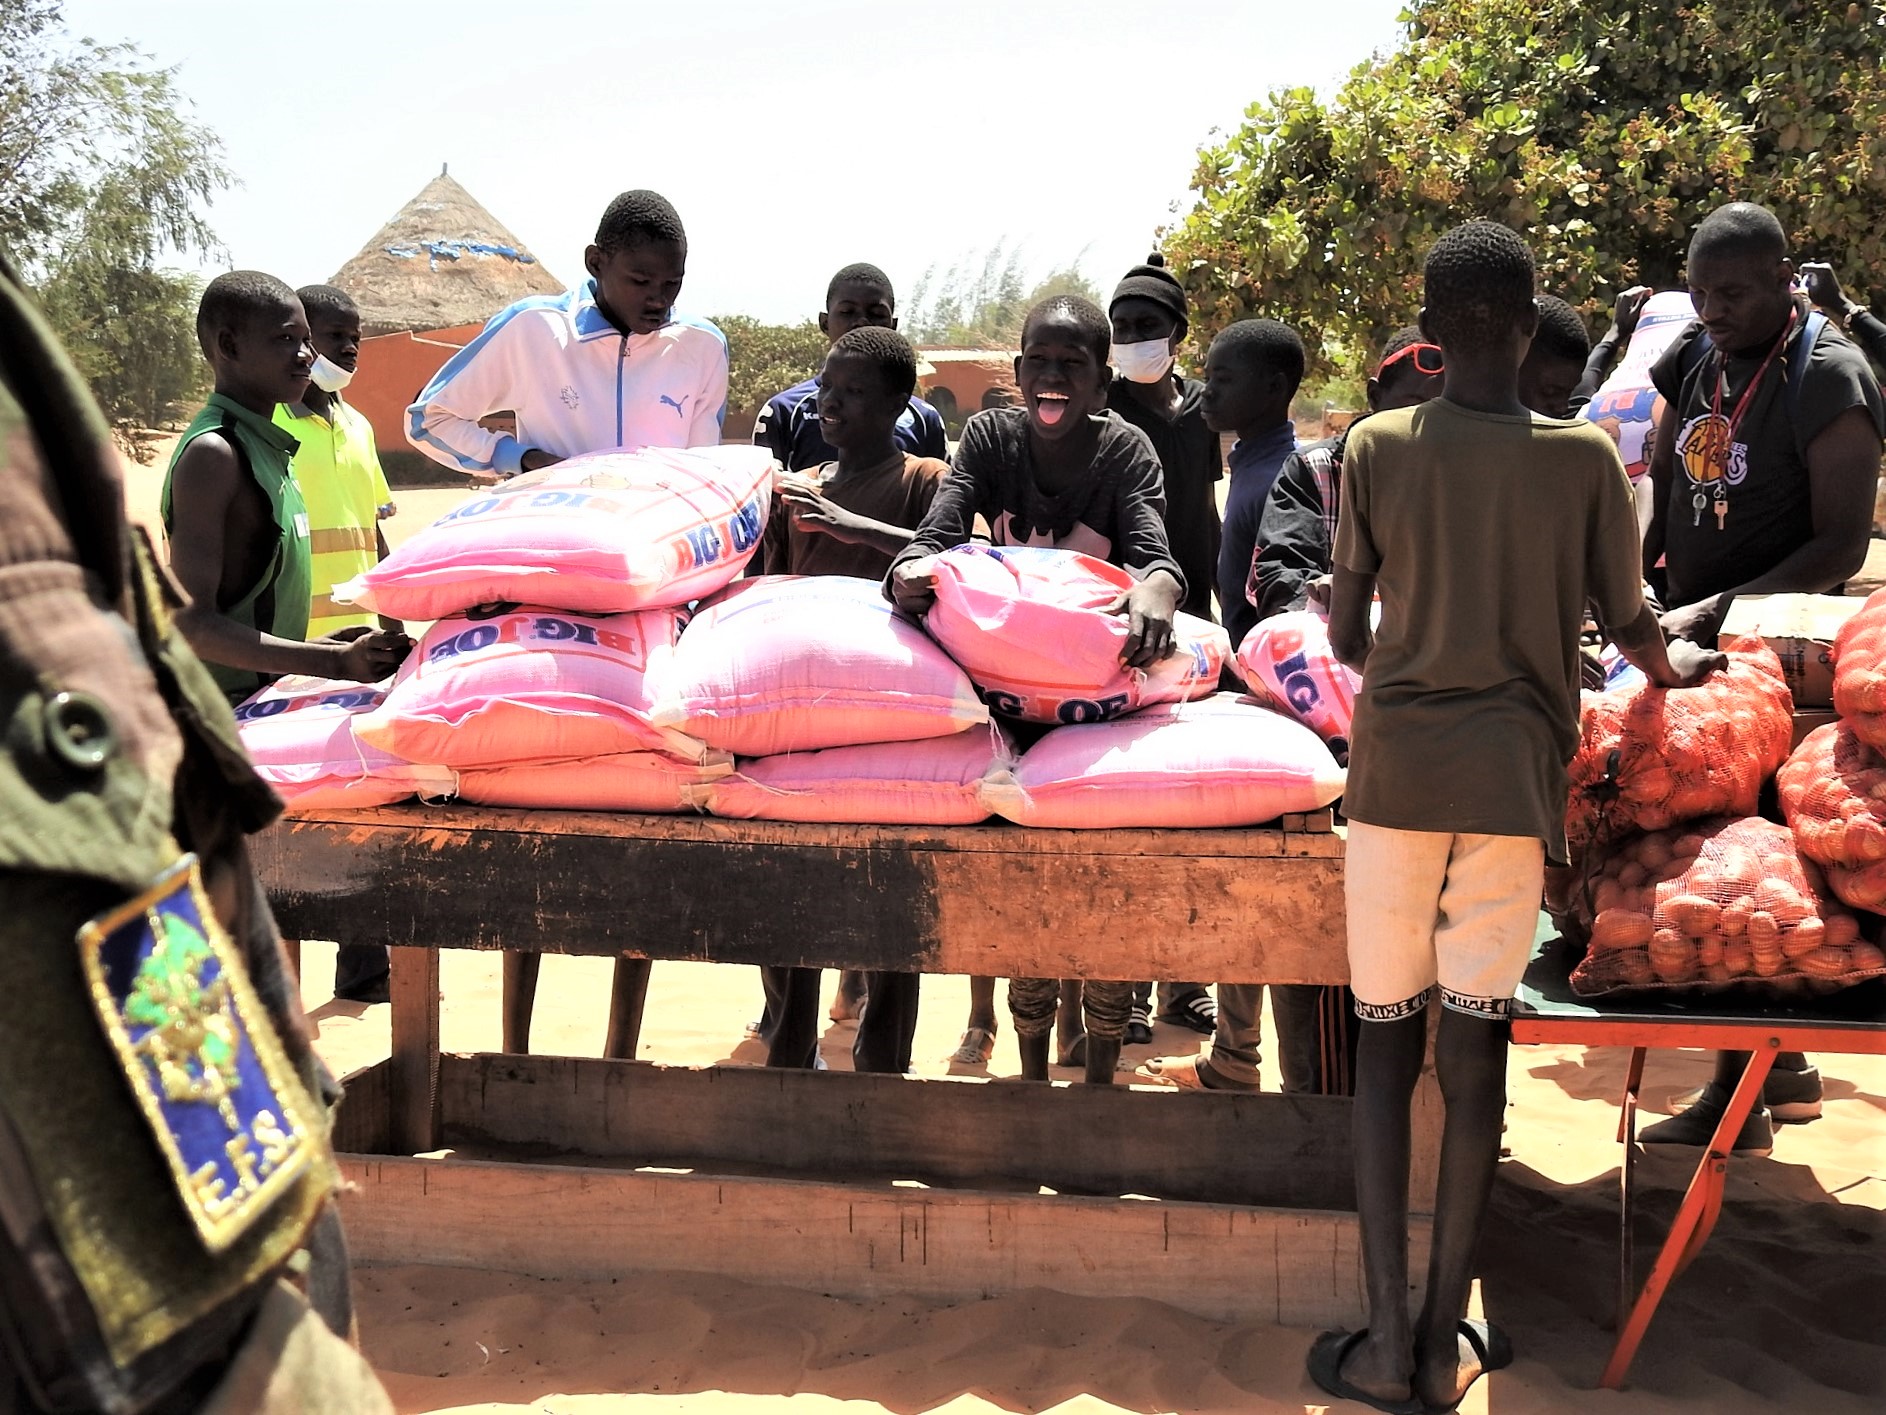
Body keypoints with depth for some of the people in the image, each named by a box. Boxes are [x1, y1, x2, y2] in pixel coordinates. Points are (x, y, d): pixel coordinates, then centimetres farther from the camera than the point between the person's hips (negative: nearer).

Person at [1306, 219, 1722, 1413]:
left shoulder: (1377, 449, -1)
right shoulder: (1586, 457, 0)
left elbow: (1346, 634, 4)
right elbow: (1629, 622, 8)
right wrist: (1675, 665, 31)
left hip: (1397, 766, 0)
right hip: (1515, 775, 0)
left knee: (1386, 1042, 7)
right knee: (1477, 1044, 6)